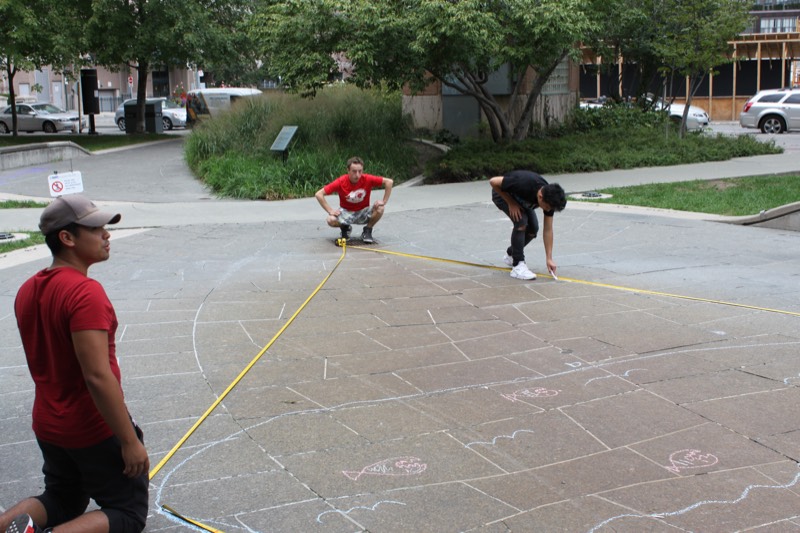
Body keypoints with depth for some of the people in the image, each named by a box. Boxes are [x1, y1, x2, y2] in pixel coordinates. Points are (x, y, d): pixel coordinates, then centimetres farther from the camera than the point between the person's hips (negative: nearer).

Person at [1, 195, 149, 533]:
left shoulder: (27, 291, 2)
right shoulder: (85, 293, -25)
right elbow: (98, 377, -29)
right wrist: (130, 441, -22)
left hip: (48, 427, 8)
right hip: (96, 430, -8)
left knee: (61, 502, 28)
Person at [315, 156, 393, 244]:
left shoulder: (367, 179, -20)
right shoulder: (341, 182, -21)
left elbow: (389, 182, -14)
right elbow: (319, 194, -18)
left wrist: (384, 202, -18)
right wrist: (330, 211, -23)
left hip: (363, 212, 0)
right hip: (346, 212, 0)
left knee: (379, 208, -28)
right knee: (331, 220, -31)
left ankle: (367, 231, -2)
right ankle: (345, 228, 7)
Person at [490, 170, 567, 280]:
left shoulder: (549, 198, -24)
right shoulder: (523, 184, -43)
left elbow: (548, 230, -16)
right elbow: (493, 181, -31)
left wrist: (549, 258, -18)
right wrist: (511, 203, -25)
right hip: (502, 193, -6)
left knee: (533, 228, -5)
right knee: (521, 222, -25)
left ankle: (511, 254, 21)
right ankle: (518, 265, -16)